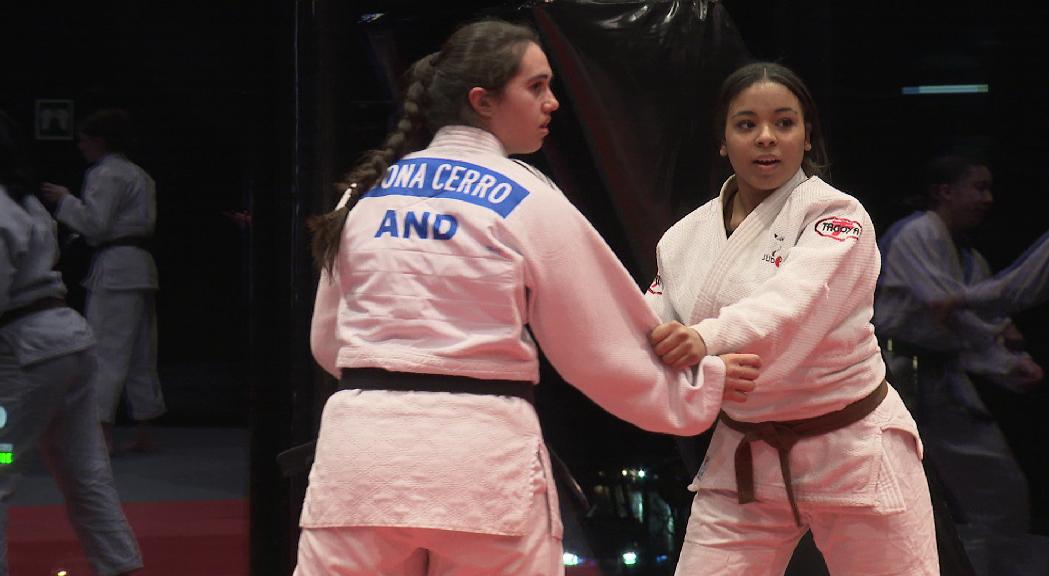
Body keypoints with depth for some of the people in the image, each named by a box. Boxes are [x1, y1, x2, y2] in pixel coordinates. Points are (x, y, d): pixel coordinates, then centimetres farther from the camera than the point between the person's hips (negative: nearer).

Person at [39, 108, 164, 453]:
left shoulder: (106, 175, -10)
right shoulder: (140, 175, 19)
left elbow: (94, 223, -17)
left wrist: (64, 200, -3)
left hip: (114, 269, -9)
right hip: (141, 265, 9)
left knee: (106, 350, -10)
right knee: (140, 352, 11)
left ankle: (102, 432, -16)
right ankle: (145, 434, 14)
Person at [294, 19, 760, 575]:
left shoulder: (366, 191, 11)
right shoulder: (529, 202, 0)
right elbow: (599, 348, 6)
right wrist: (701, 386, 20)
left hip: (361, 445, 3)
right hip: (479, 458, -3)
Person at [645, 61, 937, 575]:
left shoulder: (837, 216, -13)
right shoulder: (687, 238, 5)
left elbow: (795, 301, -32)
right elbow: (649, 332, -2)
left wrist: (709, 339, -51)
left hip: (851, 454, -4)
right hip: (743, 459, 4)